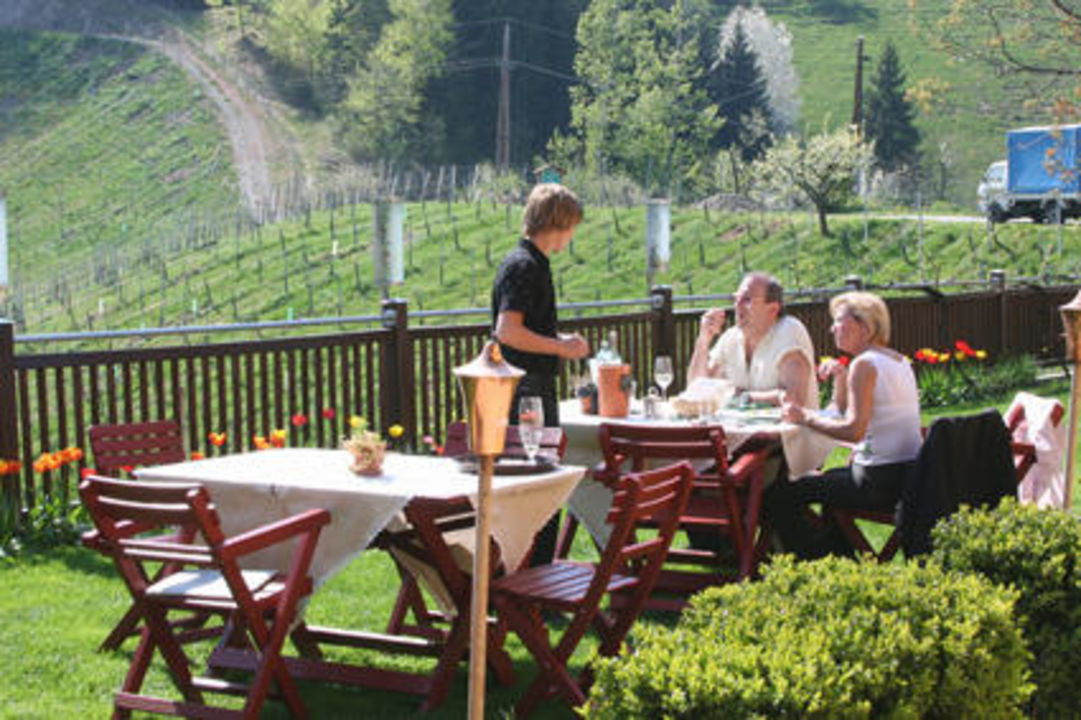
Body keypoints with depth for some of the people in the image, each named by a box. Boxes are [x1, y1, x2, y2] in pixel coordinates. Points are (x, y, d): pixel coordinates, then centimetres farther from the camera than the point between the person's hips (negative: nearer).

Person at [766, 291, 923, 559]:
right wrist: (841, 376, 9)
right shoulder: (899, 361, 15)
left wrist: (805, 417, -14)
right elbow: (840, 413, 23)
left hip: (881, 481, -10)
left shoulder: (865, 364, -14)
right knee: (829, 479, 38)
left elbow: (853, 430, -24)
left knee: (778, 496, -7)